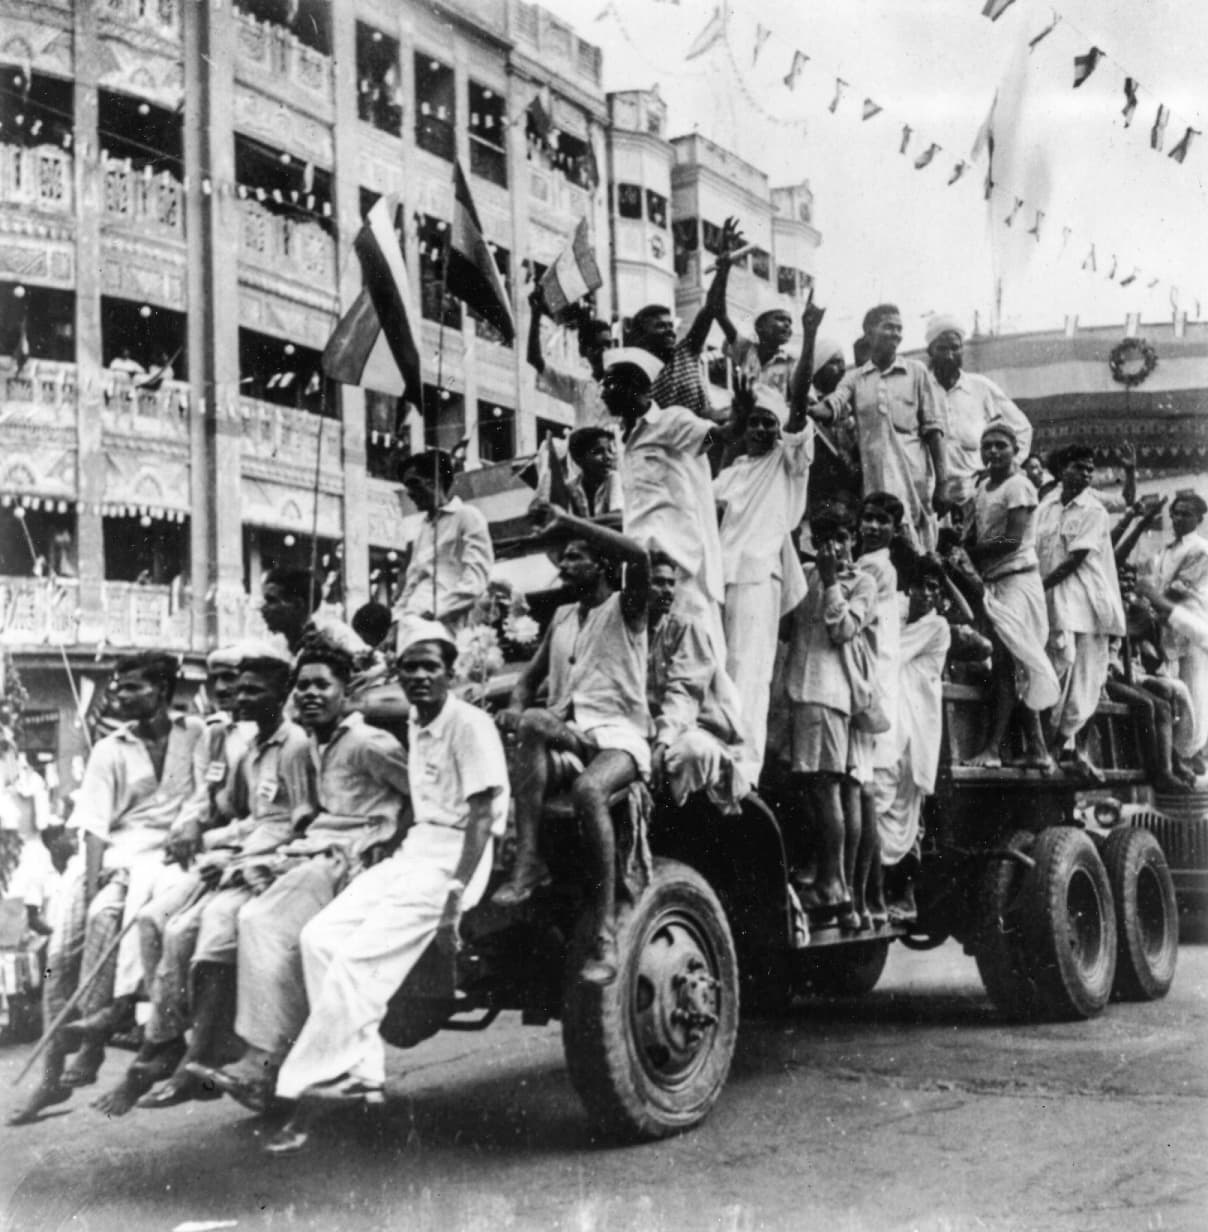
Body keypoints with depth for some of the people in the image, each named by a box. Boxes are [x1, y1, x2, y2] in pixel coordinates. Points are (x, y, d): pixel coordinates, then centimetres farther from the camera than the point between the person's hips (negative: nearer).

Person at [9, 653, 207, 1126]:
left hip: (169, 855, -3)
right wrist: (92, 879, -12)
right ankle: (52, 1074, -10)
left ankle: (90, 1045, -31)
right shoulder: (109, 749, 11)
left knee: (105, 916, -32)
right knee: (61, 950, -15)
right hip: (113, 856, 3)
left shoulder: (195, 734, 6)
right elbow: (94, 825, 3)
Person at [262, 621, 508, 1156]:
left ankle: (306, 1103, -15)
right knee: (321, 936, -7)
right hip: (413, 850, 9)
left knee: (360, 959, -19)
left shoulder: (469, 725, -11)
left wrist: (454, 900, -21)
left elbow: (482, 818, -16)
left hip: (454, 858, -9)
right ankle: (361, 1069, -6)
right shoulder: (416, 726, 16)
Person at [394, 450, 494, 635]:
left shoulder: (468, 517, 3)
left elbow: (474, 583, -7)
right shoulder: (424, 526, 25)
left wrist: (428, 613, -16)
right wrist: (397, 619, 6)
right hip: (411, 625, 6)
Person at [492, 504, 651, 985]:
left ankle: (604, 935, -37)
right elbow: (531, 676, 27)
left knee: (588, 789, -38)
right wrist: (516, 709, 2)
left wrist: (568, 522, -11)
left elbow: (638, 557, -14)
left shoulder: (624, 608, 7)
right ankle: (526, 860, -40)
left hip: (618, 734, -5)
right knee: (531, 725, -31)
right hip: (565, 737, 5)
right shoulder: (561, 617, 26)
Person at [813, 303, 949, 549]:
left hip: (914, 480, -1)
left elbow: (932, 429, 6)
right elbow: (831, 408, -6)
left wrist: (941, 483, -1)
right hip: (872, 483, 1)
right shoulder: (855, 379, 11)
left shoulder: (916, 372, 9)